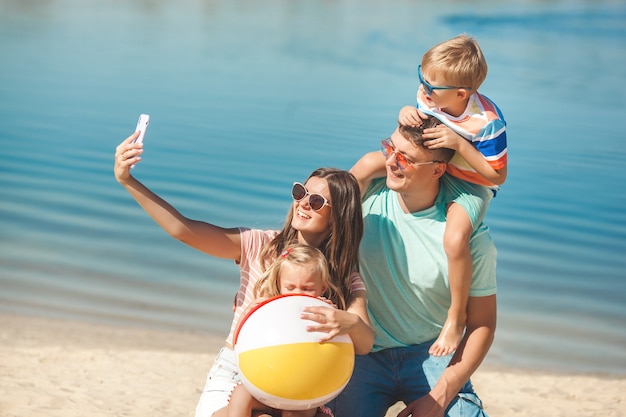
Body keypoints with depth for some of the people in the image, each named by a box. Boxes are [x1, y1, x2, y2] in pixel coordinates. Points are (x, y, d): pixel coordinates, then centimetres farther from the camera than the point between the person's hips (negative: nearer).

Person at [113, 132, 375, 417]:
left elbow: (365, 345, -17)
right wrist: (127, 181, -27)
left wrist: (352, 323, -42)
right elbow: (182, 229, -16)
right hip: (234, 371, -1)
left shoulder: (347, 282, -2)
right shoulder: (260, 246, -5)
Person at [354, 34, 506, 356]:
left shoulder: (488, 123, -33)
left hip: (472, 184, -7)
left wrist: (459, 144, -38)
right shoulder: (429, 97, -17)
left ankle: (456, 317, -13)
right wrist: (406, 114, -23)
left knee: (455, 238, -35)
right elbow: (417, 129, 3)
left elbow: (498, 176, -27)